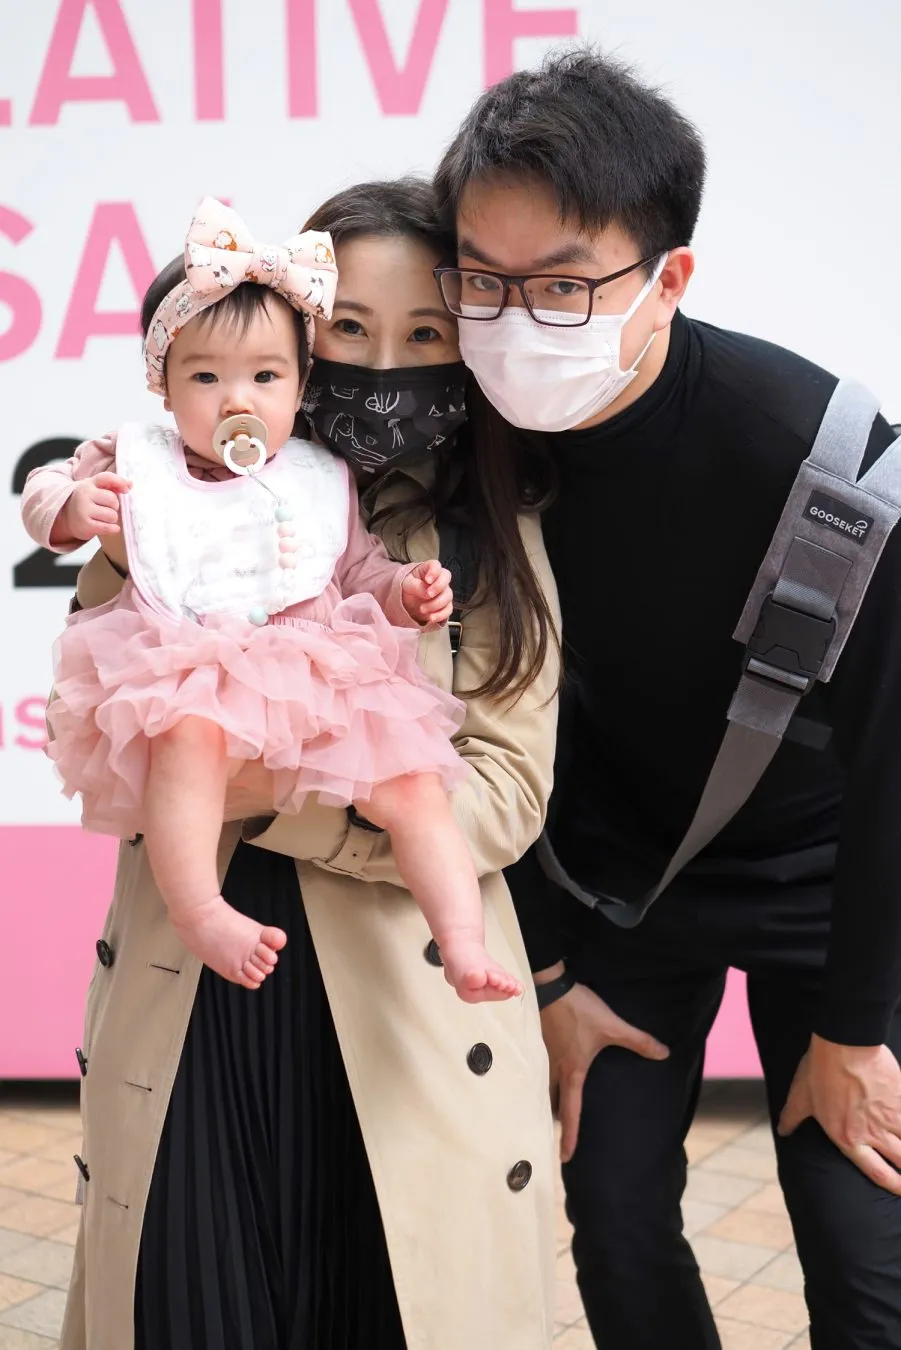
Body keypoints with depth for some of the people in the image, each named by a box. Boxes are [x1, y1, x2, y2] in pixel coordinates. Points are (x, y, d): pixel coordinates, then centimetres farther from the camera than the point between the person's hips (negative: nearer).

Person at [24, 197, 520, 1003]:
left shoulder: (322, 480, 15)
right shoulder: (138, 465, 9)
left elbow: (360, 571, 23)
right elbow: (43, 491, 19)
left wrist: (407, 590, 2)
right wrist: (73, 508, -5)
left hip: (322, 683, 3)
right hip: (187, 678, -2)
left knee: (414, 784, -14)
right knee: (190, 732, -39)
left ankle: (466, 950, -12)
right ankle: (197, 913, -38)